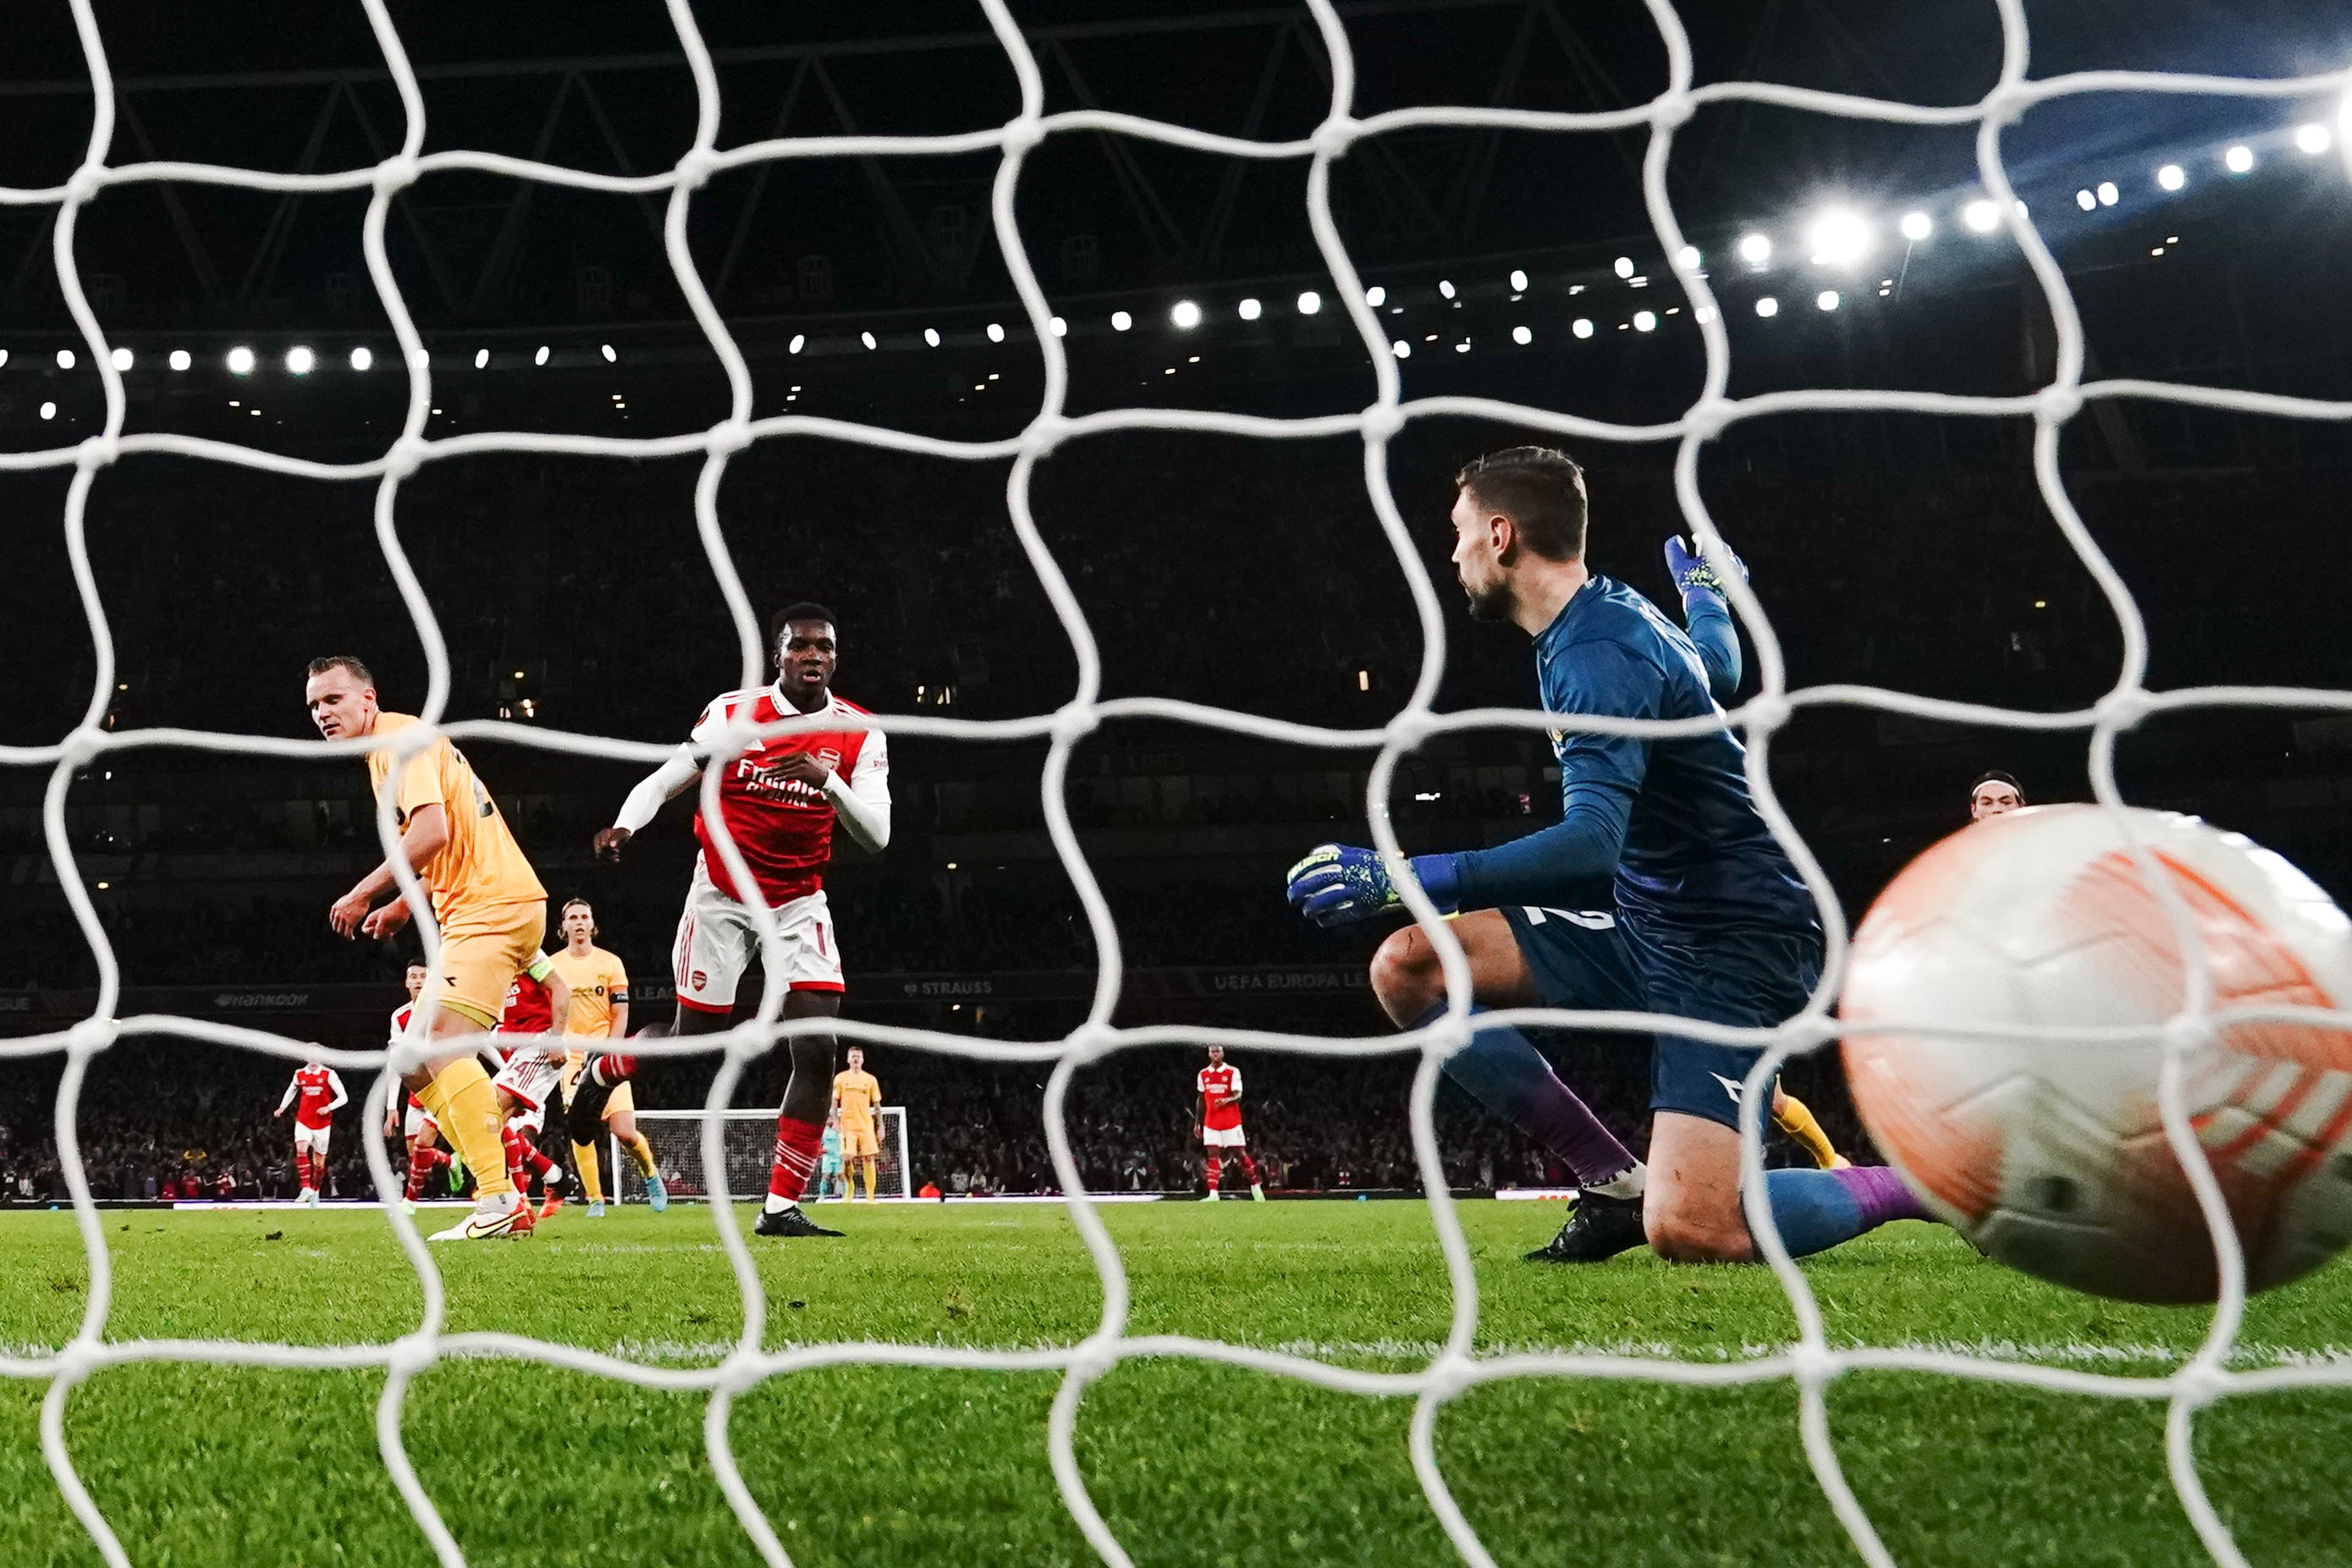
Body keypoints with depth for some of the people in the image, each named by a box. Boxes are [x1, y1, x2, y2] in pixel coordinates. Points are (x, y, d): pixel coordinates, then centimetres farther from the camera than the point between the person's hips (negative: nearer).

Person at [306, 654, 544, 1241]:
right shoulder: (388, 751, 22)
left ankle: (498, 1202, -27)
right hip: (473, 910, 11)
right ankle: (502, 1203, 5)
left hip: (494, 904, -11)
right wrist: (402, 906, 18)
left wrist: (363, 893, -16)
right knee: (416, 1064, 8)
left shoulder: (400, 737, -9)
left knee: (443, 1041, -23)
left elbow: (432, 830, -23)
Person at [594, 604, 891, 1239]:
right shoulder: (734, 713, -10)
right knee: (693, 1038, -2)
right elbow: (662, 782, -3)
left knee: (817, 1050, -12)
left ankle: (781, 1208, -5)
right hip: (722, 896, -2)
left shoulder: (860, 734, -7)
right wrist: (624, 826, -23)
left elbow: (876, 837, -14)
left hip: (799, 904, 2)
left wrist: (829, 780, -30)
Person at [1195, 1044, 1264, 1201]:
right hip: (1211, 1122, 3)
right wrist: (1197, 1123, 15)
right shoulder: (1203, 1074, 9)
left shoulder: (1233, 1072, -3)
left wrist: (1226, 1100, -33)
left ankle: (1255, 1186, 16)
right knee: (1212, 1156, -5)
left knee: (1241, 1153, 0)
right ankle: (1213, 1194, -8)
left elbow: (1237, 1096, -11)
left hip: (1231, 1121, -3)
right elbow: (1201, 1101, 17)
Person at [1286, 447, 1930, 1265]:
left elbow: (1592, 843, -33)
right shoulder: (1614, 614, 8)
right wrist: (1704, 589, 51)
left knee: (1687, 1231, -25)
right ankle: (1616, 1180, 2)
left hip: (1733, 949, -10)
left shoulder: (1597, 653, -21)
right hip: (1650, 927, 10)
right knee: (1406, 967, -4)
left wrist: (1404, 879, -36)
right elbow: (1714, 666, 29)